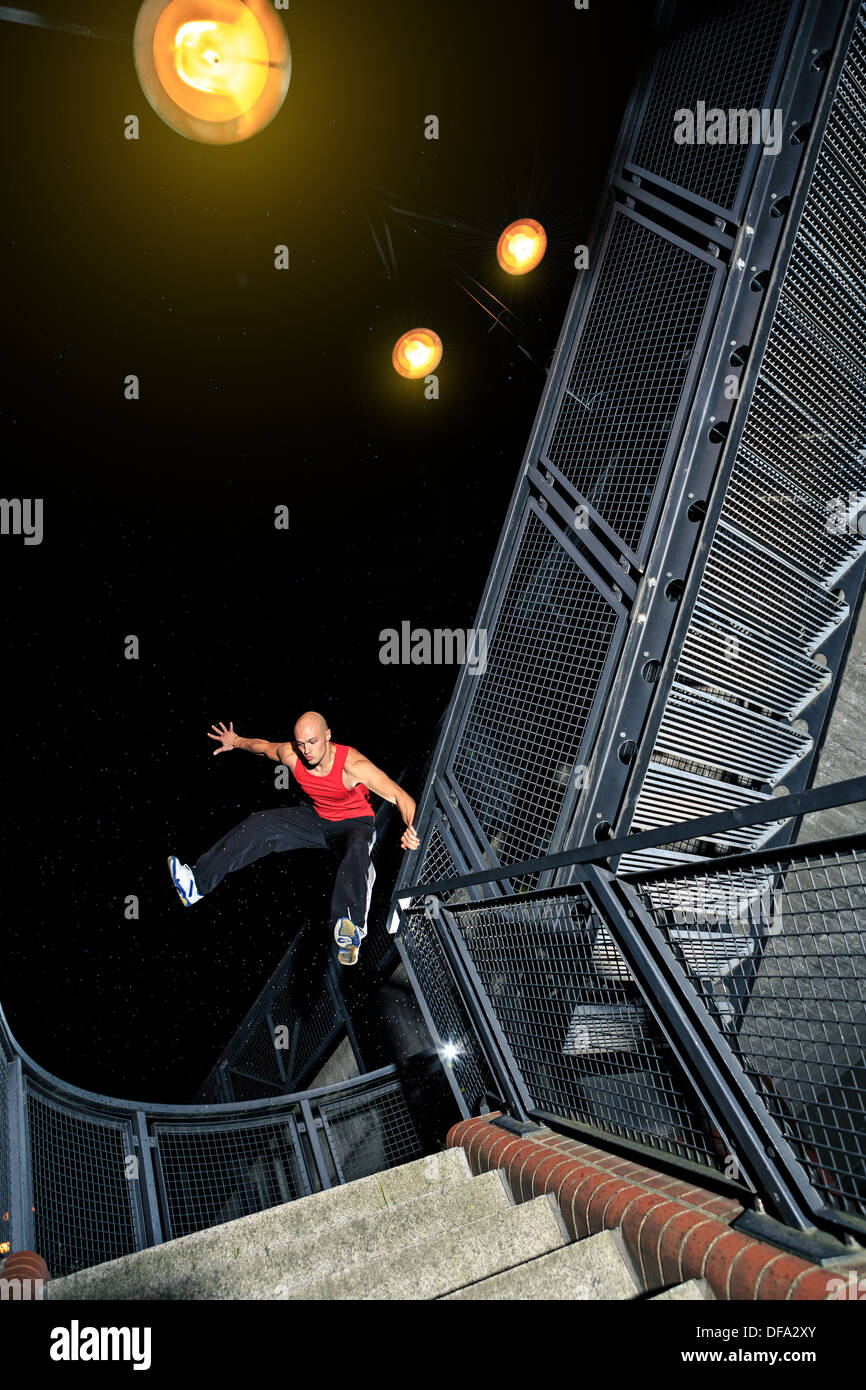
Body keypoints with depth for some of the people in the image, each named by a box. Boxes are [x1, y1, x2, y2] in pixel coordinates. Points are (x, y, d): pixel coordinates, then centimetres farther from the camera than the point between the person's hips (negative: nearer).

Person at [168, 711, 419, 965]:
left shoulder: (352, 764, -32)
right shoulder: (291, 755, -17)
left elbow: (399, 796, -35)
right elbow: (264, 746, 8)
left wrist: (413, 830, -53)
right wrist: (237, 742, 24)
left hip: (356, 823, -6)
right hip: (318, 818, 6)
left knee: (357, 849, -40)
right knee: (259, 825, -8)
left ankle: (352, 931, -63)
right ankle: (198, 883, -7)